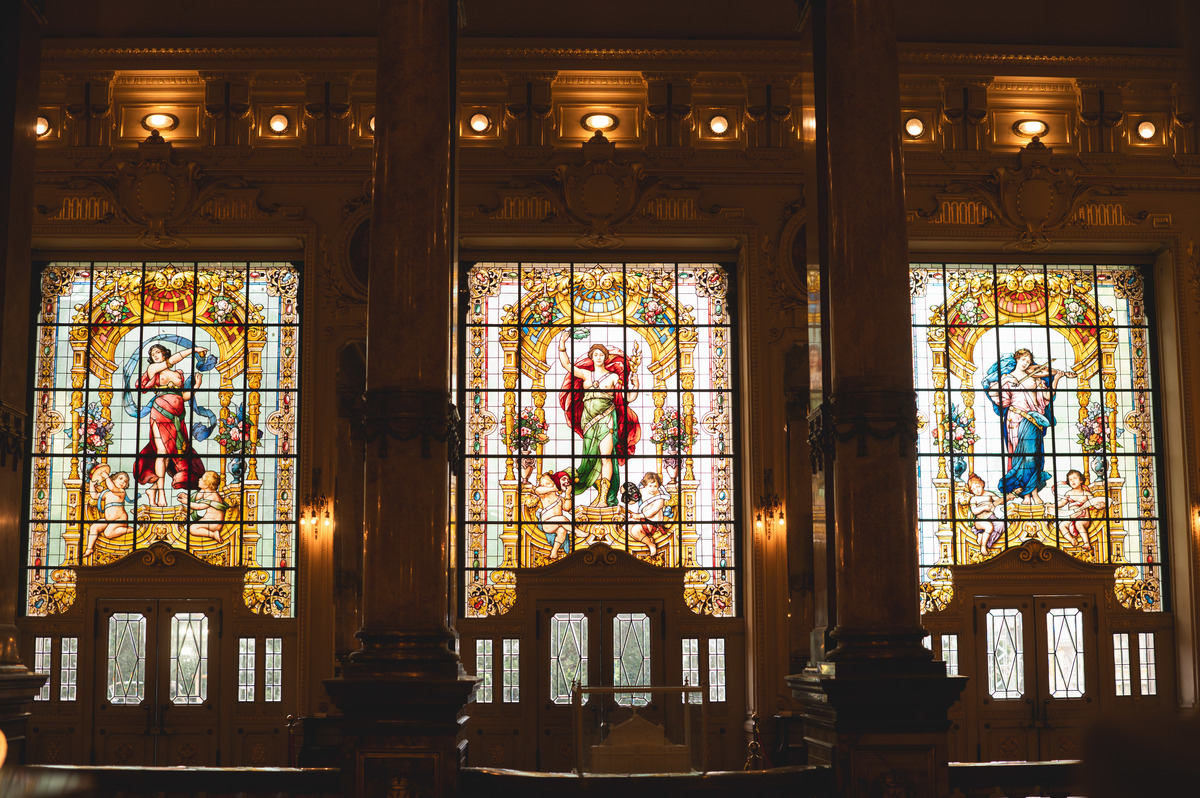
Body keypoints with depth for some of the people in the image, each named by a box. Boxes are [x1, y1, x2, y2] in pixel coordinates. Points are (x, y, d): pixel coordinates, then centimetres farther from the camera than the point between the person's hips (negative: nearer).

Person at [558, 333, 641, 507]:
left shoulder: (613, 377, 4)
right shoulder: (585, 374, 13)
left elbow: (629, 397, -2)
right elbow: (566, 364, 10)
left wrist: (634, 376, -10)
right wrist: (562, 344, 1)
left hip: (606, 420, -4)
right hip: (588, 420, 4)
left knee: (605, 457, -12)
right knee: (592, 457, 3)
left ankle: (605, 498, -15)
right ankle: (601, 494, 10)